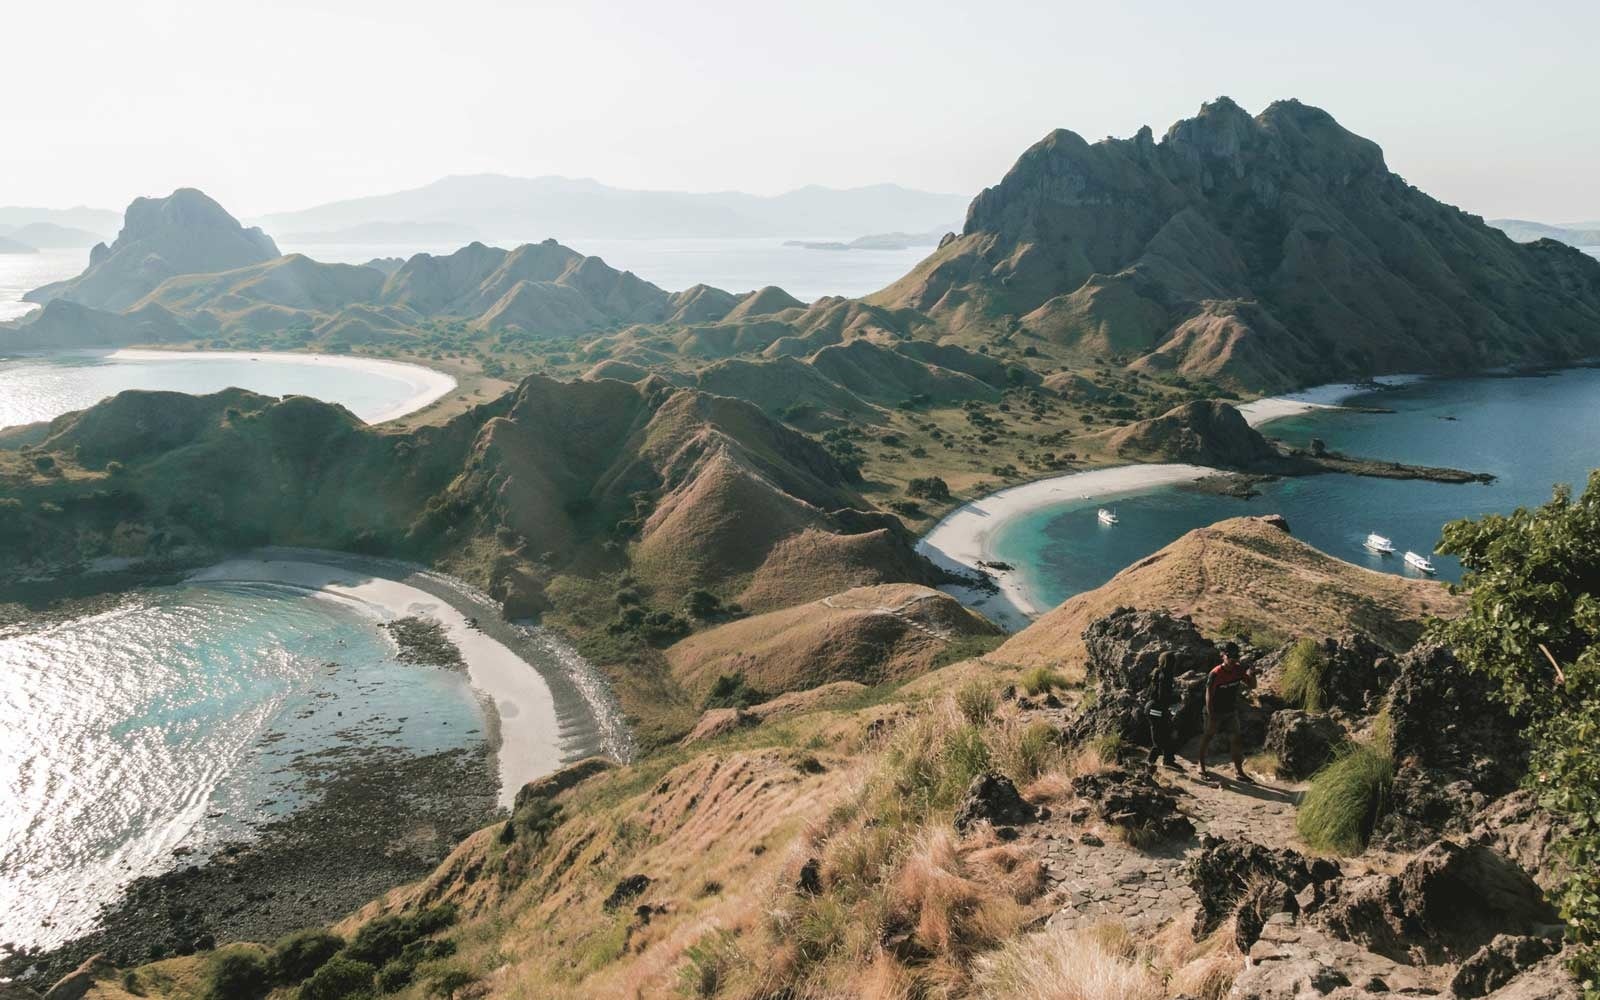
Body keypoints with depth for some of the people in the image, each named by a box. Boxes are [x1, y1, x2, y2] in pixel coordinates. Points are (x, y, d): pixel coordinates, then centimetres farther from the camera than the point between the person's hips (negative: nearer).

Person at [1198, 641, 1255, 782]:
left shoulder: (1239, 669, -8)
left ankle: (1239, 770, 11)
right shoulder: (1215, 674, -24)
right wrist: (1210, 716, -20)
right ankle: (1202, 765, 26)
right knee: (1208, 736, 11)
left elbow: (1252, 685, 1)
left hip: (1231, 711, 4)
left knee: (1235, 740, 2)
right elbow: (1209, 696, -19)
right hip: (1215, 712, -4)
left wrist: (1251, 674, -21)